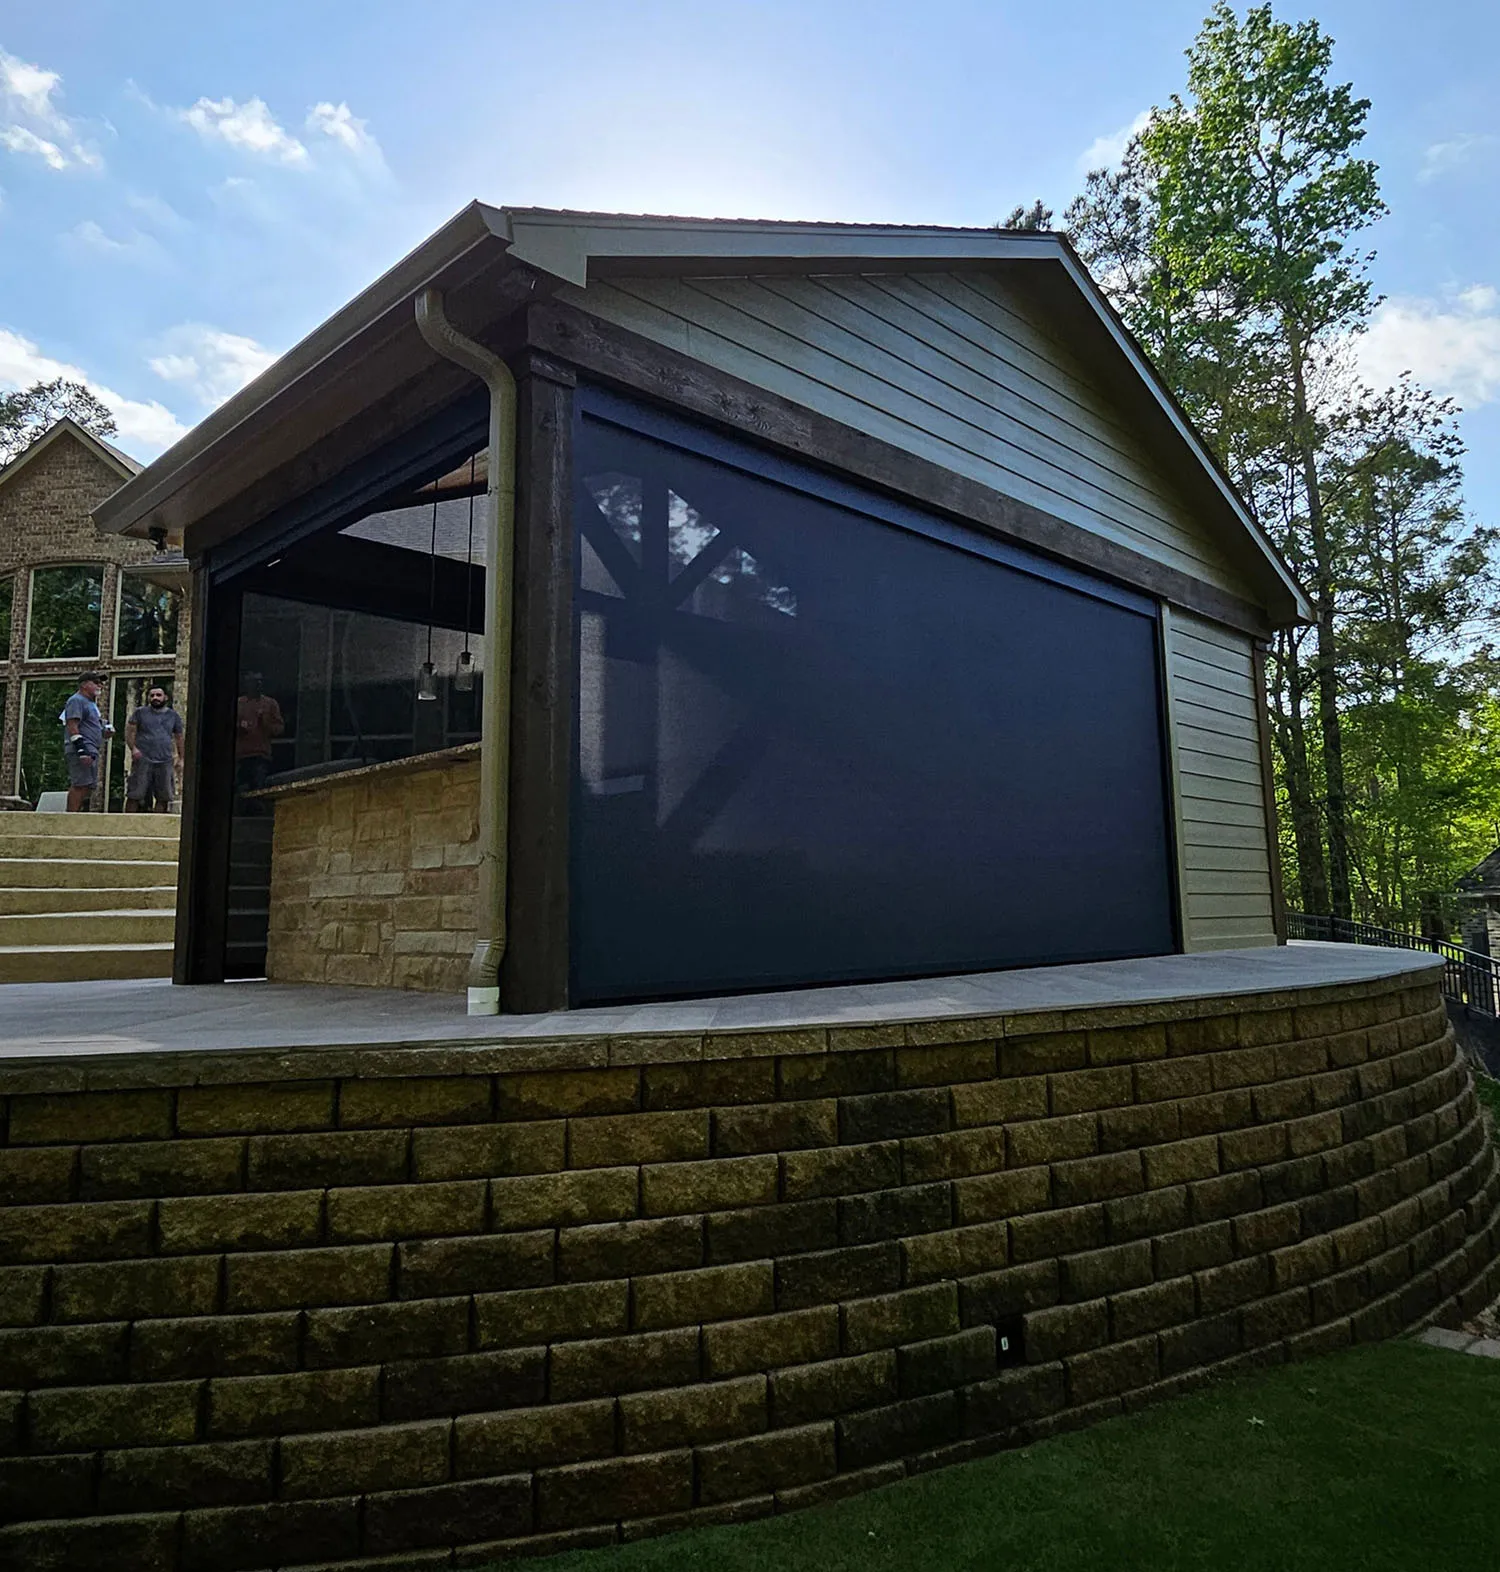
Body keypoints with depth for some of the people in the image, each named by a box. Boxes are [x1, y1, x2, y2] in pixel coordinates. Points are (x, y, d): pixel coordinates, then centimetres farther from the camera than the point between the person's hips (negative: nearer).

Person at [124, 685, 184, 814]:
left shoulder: (173, 715, 14)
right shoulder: (141, 712, 7)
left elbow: (178, 737, 18)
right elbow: (129, 731, 4)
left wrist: (181, 757, 12)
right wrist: (133, 748, -11)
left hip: (165, 761, 2)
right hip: (143, 759, -2)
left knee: (163, 798, 3)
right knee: (135, 795, -6)